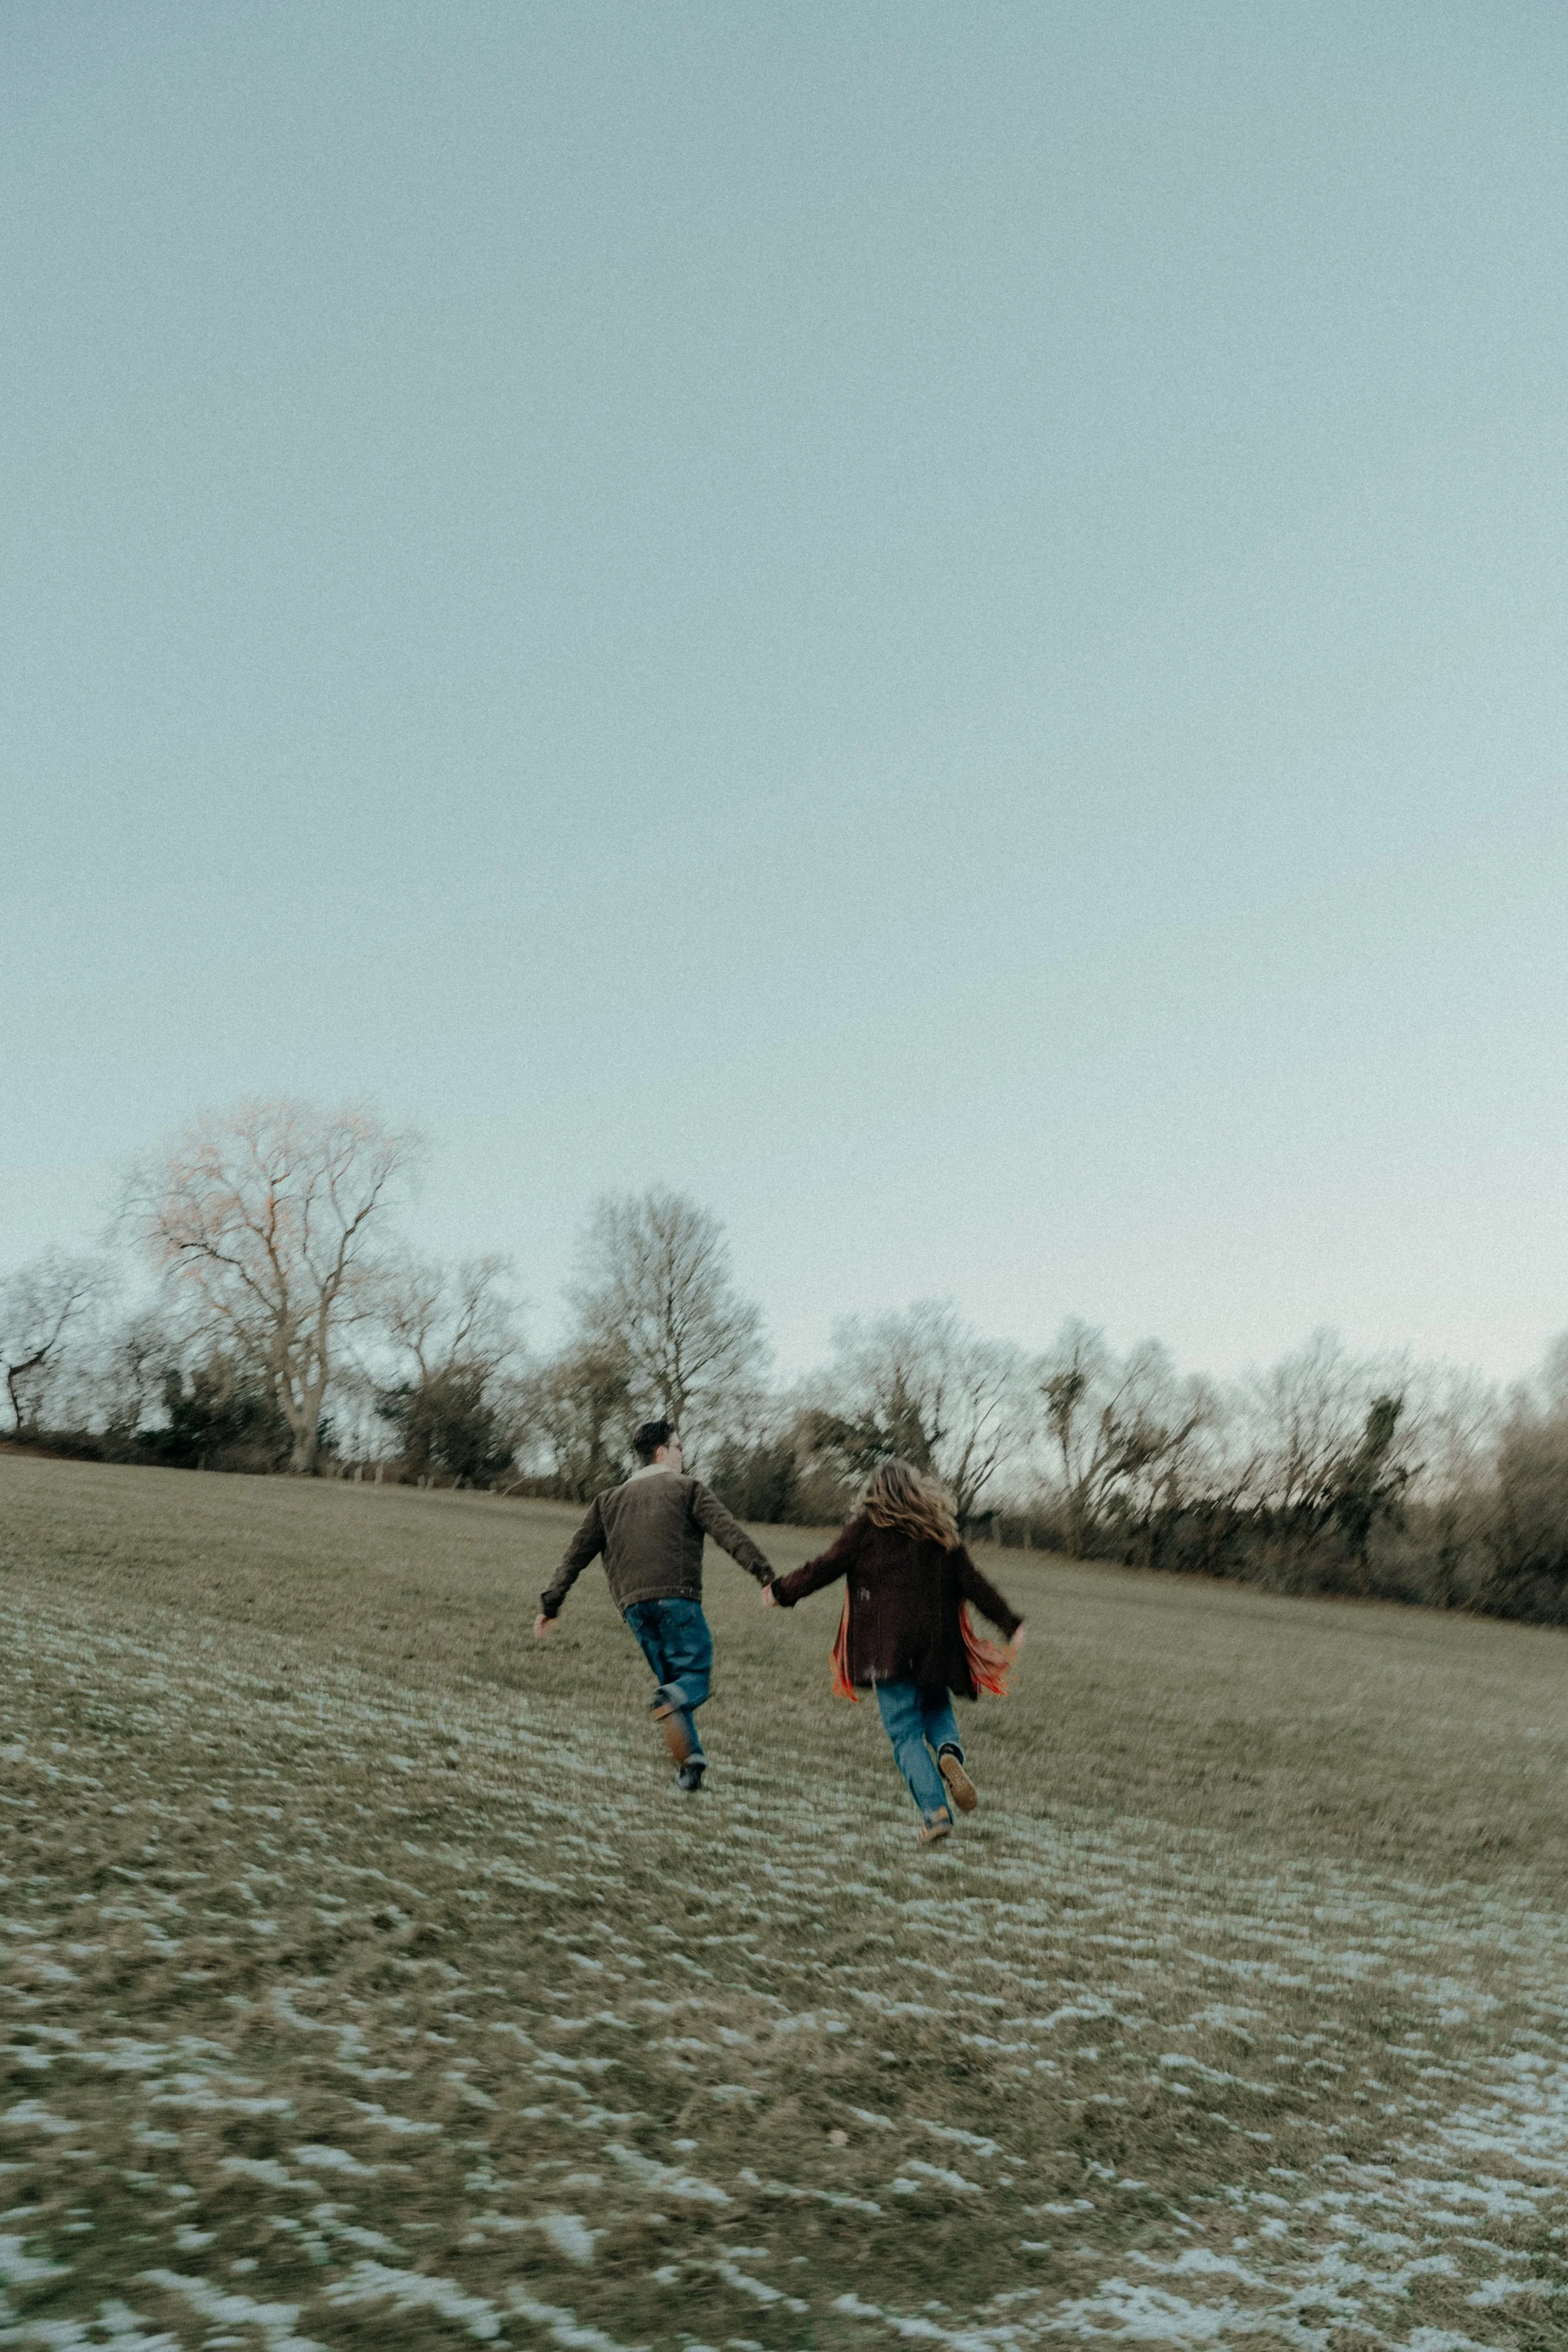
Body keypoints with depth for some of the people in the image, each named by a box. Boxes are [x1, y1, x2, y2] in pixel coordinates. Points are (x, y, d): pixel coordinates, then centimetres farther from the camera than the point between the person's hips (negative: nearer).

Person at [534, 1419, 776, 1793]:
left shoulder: (609, 1500, 24)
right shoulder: (687, 1488, 10)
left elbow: (576, 1555, 20)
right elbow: (729, 1532, -4)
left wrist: (550, 1604, 22)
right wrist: (765, 1575, -12)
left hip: (633, 1604, 4)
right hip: (677, 1595, -4)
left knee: (671, 1679, 13)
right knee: (695, 1675, -1)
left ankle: (690, 1760, -5)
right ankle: (670, 1701, -35)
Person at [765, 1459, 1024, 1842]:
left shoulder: (867, 1527, 3)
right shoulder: (942, 1531, 12)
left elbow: (825, 1568, 2)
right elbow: (972, 1583, 9)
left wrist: (781, 1591, 15)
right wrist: (1011, 1624, 12)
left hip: (888, 1642, -3)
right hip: (936, 1639, 3)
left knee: (905, 1731, 3)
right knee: (937, 1707, 23)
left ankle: (935, 1810, -12)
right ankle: (949, 1751, -9)